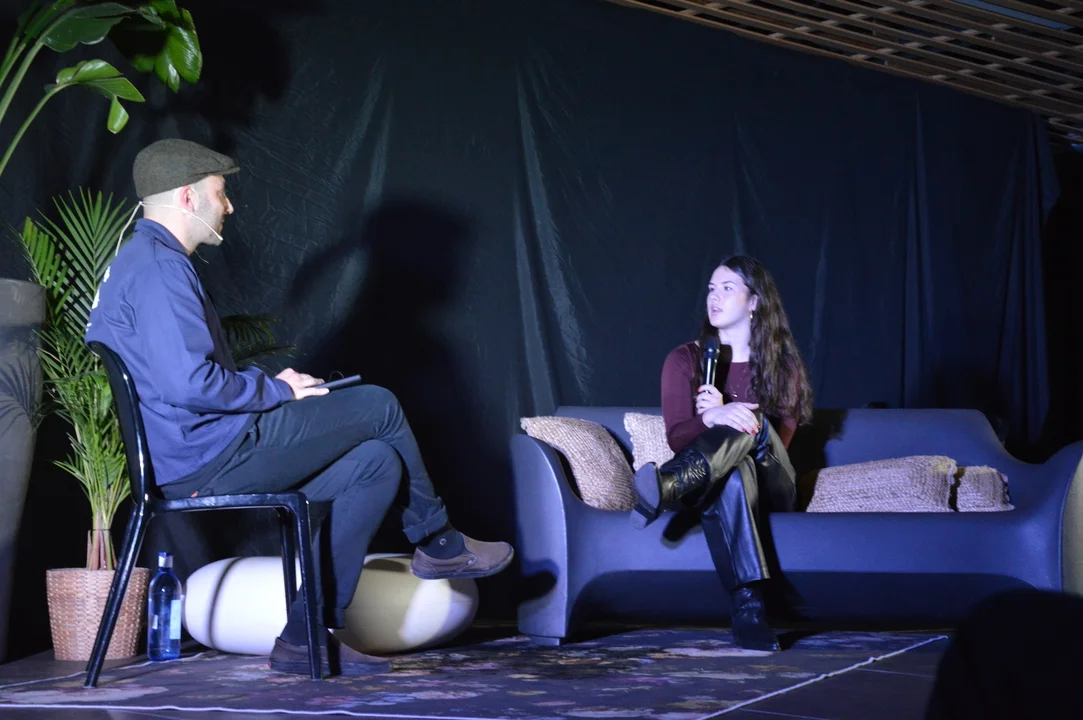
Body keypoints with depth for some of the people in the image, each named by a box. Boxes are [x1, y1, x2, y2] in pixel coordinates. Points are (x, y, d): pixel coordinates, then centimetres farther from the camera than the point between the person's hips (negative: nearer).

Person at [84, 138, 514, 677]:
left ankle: (308, 635, 4)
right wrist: (276, 390, -12)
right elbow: (188, 384, -27)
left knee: (376, 464, 7)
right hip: (207, 458, -11)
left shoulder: (135, 265, 20)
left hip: (188, 465, 11)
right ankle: (438, 544, 19)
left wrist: (271, 388, 13)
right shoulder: (158, 267, -16)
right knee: (378, 407, -3)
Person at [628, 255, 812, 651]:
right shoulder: (685, 360, 10)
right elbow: (678, 436, -4)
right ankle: (748, 607, -59)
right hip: (714, 485, 0)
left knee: (751, 425, -34)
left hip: (770, 486, 0)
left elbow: (780, 438, -3)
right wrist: (713, 419, -28)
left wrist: (725, 416, -21)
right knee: (731, 474, -41)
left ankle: (664, 487, -61)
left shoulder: (782, 365, 10)